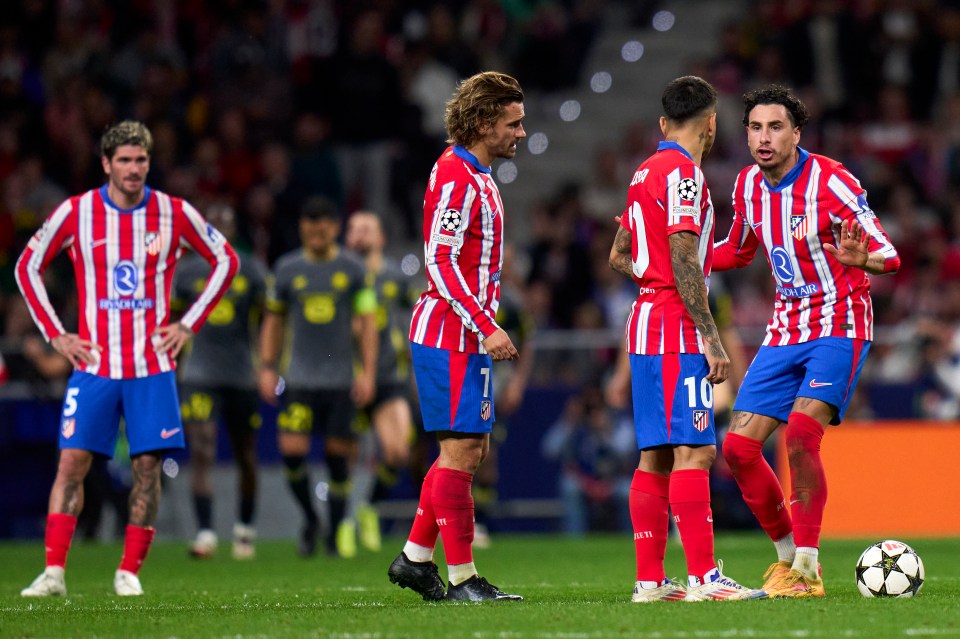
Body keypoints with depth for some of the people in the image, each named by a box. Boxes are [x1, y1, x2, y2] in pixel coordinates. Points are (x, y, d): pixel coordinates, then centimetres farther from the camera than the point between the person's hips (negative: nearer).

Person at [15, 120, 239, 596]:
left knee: (147, 465, -2)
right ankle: (54, 571, -6)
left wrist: (189, 325, 4)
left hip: (152, 365, 1)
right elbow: (28, 267, 9)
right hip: (94, 364, -1)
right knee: (72, 461, -7)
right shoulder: (75, 213, -3)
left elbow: (225, 260, 11)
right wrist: (55, 334, 3)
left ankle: (130, 571, 7)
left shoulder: (174, 214, -1)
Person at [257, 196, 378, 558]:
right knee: (292, 450, -12)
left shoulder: (352, 269, 2)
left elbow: (367, 321, 3)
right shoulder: (287, 269, 5)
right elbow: (274, 320, 14)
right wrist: (267, 368, 7)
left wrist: (368, 372, -4)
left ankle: (335, 535, 15)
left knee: (337, 455, 0)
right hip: (301, 376, 1)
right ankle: (310, 518, 12)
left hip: (342, 379, -1)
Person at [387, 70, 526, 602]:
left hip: (468, 335, 10)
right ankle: (461, 578, -5)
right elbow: (440, 263, -20)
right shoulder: (454, 177, -15)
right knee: (461, 450, -8)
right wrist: (487, 327, -23)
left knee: (468, 449, 13)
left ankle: (415, 558, 18)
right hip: (450, 334, -10)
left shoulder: (477, 177, 17)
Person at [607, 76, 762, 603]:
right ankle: (703, 578, -17)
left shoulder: (647, 171, 17)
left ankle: (649, 579, 9)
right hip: (676, 328, -10)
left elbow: (618, 256, 24)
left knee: (656, 456, 8)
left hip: (648, 321, 10)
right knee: (694, 452, -12)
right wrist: (711, 337, -18)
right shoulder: (682, 172, -12)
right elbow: (683, 260, -18)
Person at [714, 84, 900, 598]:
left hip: (839, 328, -7)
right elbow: (738, 251, 22)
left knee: (800, 434, -25)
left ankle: (806, 570, -14)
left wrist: (859, 259, -39)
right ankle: (789, 555, 16)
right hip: (785, 333, 7)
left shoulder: (832, 182, -16)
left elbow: (888, 255, -15)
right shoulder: (748, 185, 3)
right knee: (738, 447, -2)